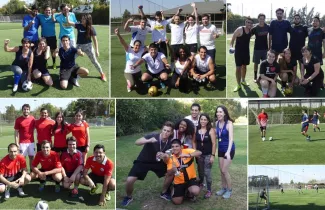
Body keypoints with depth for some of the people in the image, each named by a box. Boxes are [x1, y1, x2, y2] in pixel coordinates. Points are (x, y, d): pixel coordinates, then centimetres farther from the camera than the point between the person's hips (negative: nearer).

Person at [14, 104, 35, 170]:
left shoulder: (33, 119, 3)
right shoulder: (18, 120, -4)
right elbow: (16, 132, -2)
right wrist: (16, 143, -7)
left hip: (31, 142, 2)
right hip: (22, 142, -2)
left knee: (31, 157, 7)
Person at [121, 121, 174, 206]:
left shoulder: (170, 142, -13)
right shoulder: (153, 136, -27)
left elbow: (168, 156, -6)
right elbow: (137, 142, -35)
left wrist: (164, 156, -31)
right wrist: (148, 140, -53)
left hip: (157, 162, 5)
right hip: (143, 161, -4)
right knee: (129, 180, -20)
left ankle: (163, 193, 15)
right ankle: (128, 197, 11)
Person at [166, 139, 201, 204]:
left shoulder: (187, 151, -11)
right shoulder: (171, 158, -5)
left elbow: (199, 153, -27)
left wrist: (188, 155, -43)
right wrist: (173, 169, -31)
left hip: (191, 179, -2)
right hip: (179, 182, 2)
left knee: (195, 191, -32)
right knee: (177, 202, -10)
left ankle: (190, 193, 8)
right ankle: (184, 191, 25)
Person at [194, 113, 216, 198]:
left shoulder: (211, 130, -12)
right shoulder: (196, 130, -1)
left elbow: (214, 144, -11)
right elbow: (194, 142, 7)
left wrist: (213, 155, -14)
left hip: (208, 155, -4)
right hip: (199, 154, 4)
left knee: (207, 173, -5)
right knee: (200, 171, 19)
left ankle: (209, 190, 6)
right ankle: (200, 184, 44)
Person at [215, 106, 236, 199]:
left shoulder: (229, 123, -21)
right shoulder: (217, 123, -2)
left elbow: (231, 138, -29)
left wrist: (228, 151, -39)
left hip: (229, 149, -6)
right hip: (220, 149, 6)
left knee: (224, 170, -5)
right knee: (221, 170, 12)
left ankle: (229, 190, 12)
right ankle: (224, 188, 28)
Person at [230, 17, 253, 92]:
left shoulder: (251, 31, 2)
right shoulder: (239, 29, -17)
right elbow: (233, 39, -17)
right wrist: (231, 46, -29)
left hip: (246, 51, 6)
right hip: (238, 51, -6)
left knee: (244, 66, 17)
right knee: (238, 67, -5)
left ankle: (243, 80, 36)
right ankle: (238, 85, 1)